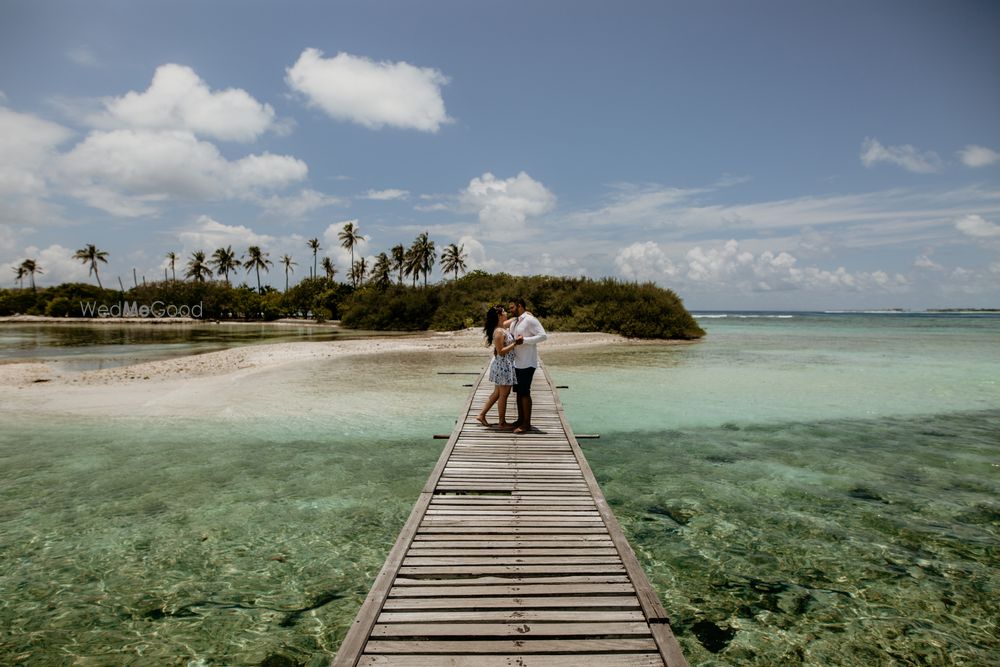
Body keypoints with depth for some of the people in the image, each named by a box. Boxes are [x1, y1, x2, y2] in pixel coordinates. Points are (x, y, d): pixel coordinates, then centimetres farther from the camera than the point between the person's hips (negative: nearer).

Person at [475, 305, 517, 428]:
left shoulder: (503, 327, 7)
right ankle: (502, 423, 13)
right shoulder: (499, 332, -20)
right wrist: (515, 343, -23)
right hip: (503, 365, -10)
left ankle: (481, 415, 24)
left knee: (497, 393, 18)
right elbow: (501, 352, -22)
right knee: (503, 395, 2)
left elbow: (514, 320, 25)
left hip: (505, 365, 10)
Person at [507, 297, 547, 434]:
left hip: (527, 363, -8)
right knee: (518, 392, 13)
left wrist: (525, 340, -24)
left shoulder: (530, 320, -12)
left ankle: (527, 423, 3)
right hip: (517, 362, 9)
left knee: (524, 393, -4)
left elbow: (543, 335, -20)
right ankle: (520, 419, 23)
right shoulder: (514, 322, 14)